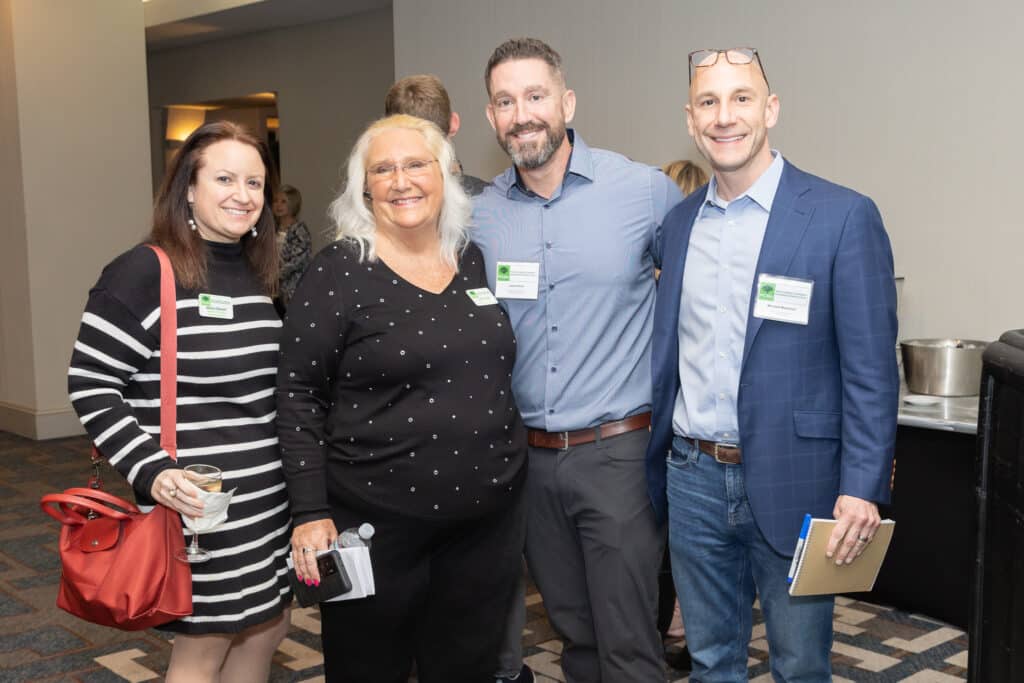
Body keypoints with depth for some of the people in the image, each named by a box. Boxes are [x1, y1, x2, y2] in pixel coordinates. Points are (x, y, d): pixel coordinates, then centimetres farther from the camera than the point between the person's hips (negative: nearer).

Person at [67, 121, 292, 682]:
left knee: (266, 627, 16)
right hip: (196, 503, -7)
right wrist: (150, 471, -21)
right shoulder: (143, 273, -13)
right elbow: (91, 387, -12)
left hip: (270, 497, 7)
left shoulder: (261, 274, 10)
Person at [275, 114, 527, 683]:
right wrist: (311, 513, -12)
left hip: (489, 518, 4)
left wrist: (513, 475, 12)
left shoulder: (478, 262, 6)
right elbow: (299, 396, -8)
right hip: (378, 524, -4)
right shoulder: (339, 274, -7)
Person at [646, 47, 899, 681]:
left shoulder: (844, 217, -10)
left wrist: (862, 488, -17)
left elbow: (870, 370, -11)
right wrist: (655, 464, 12)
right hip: (692, 479, 5)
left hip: (791, 485, -4)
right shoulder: (680, 221, 7)